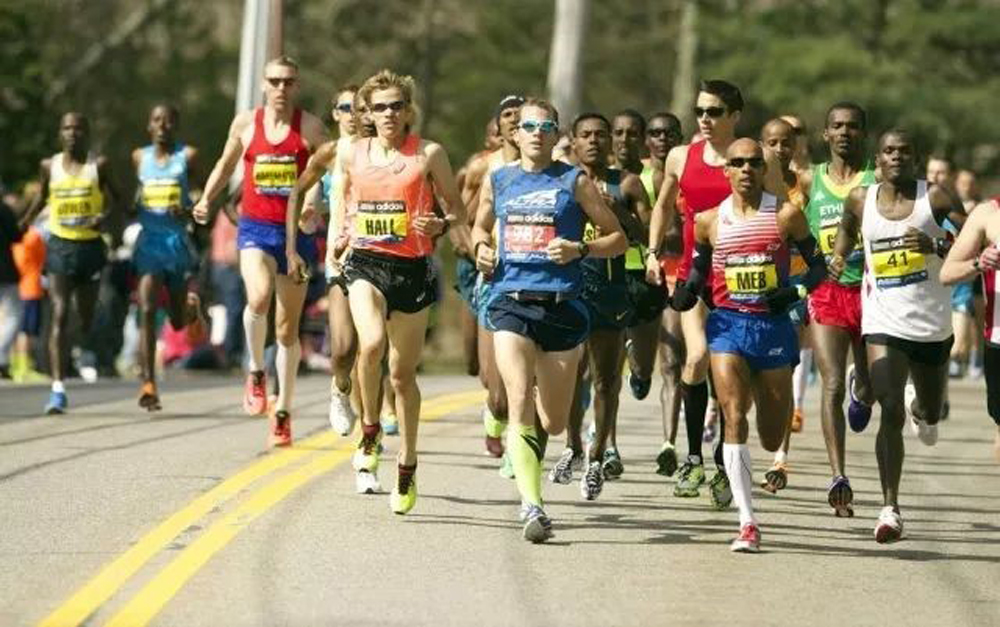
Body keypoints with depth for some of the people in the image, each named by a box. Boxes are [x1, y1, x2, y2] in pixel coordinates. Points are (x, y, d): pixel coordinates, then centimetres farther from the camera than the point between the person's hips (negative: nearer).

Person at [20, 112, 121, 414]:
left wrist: (106, 216, -13)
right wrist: (23, 224, 17)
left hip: (90, 246, 0)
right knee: (59, 315, -13)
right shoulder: (49, 166, 4)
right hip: (59, 245, 0)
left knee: (86, 317, 10)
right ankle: (58, 389, -18)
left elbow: (114, 197, 6)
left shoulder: (99, 165, -1)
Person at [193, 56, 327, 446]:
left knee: (287, 329, 6)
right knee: (259, 297, -29)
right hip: (255, 228, 0)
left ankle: (282, 411, 19)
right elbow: (226, 165, 18)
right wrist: (207, 200, 3)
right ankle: (256, 373, -5)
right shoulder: (245, 123, 5)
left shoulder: (310, 128, -1)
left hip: (295, 232, 0)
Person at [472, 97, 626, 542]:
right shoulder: (497, 181, 11)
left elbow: (618, 239, 5)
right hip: (511, 301, 0)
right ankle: (532, 506, -23)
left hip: (562, 305, 0)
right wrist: (481, 248, 7)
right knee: (520, 402, -19)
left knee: (553, 422, 7)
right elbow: (481, 226, 29)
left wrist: (580, 249, -13)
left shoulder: (575, 181, 3)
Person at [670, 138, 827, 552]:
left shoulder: (786, 216, 0)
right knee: (734, 417, -17)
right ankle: (747, 524, -16)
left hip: (773, 325, 0)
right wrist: (687, 290, -3)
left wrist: (797, 291, -8)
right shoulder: (709, 221, 5)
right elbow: (700, 265, 17)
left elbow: (817, 265, 9)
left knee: (772, 438, 5)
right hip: (727, 323, 0)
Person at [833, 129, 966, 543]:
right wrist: (839, 257, 7)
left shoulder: (936, 198, -5)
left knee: (930, 413, 18)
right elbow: (847, 227, 26)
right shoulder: (861, 200, 3)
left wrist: (937, 246, -24)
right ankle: (890, 508, -13)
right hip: (884, 321, -1)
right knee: (890, 413, -15)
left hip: (932, 322, 1)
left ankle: (921, 409, 59)